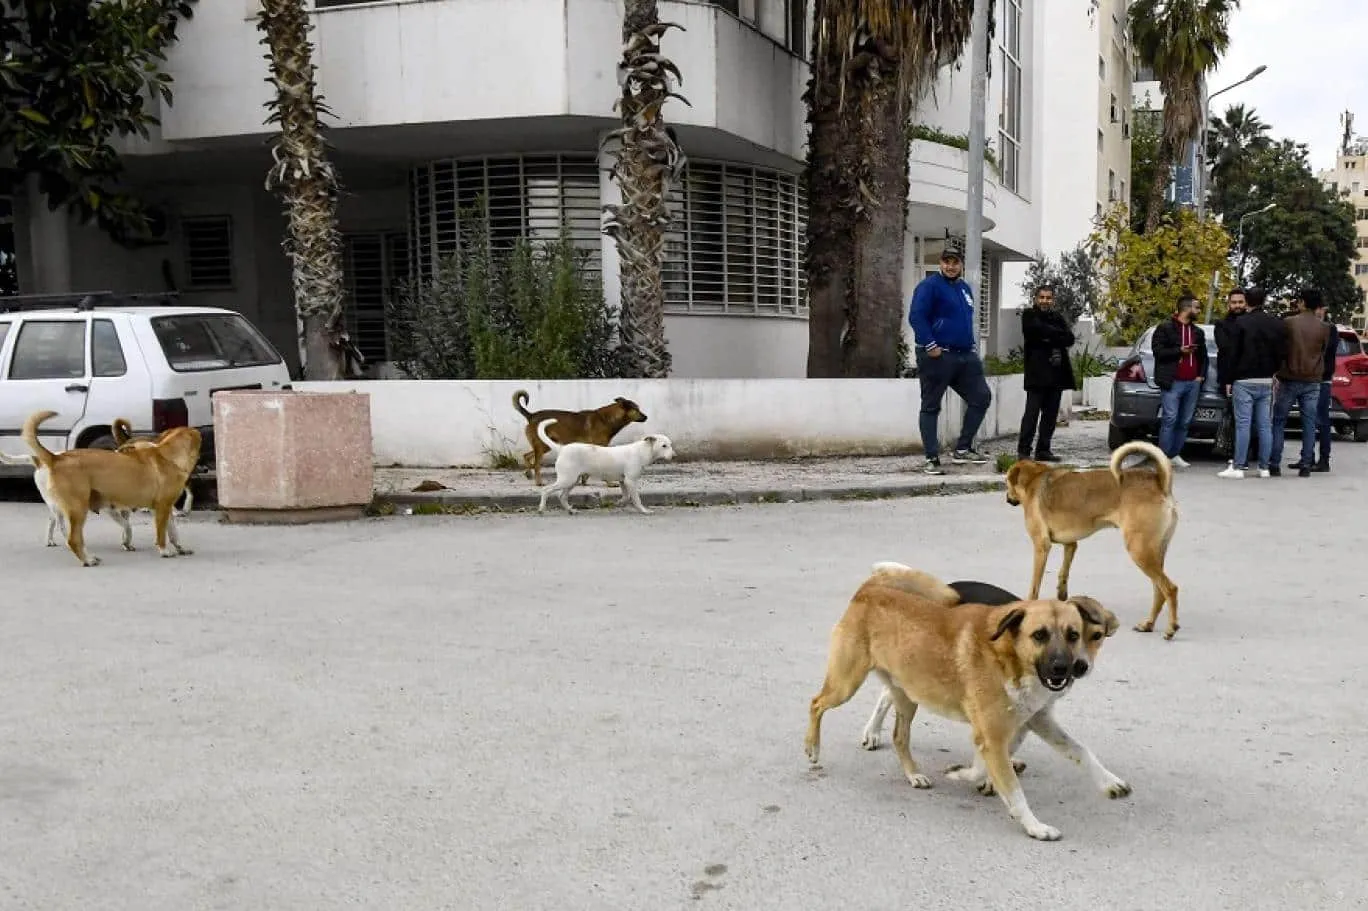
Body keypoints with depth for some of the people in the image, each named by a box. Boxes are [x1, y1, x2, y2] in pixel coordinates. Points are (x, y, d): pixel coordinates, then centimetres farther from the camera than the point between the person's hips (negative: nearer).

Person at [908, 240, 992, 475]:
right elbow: (916, 316, -17)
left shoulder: (964, 288, 17)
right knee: (931, 407, 0)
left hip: (965, 356, 8)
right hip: (937, 357, -8)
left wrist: (973, 345, 16)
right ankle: (932, 459, 4)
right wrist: (930, 347, -20)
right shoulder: (930, 285, -8)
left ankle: (963, 449, 14)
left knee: (982, 397, 6)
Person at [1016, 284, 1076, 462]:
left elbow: (1069, 339, 2)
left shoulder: (1058, 317, 16)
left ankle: (1043, 449, 11)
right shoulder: (1029, 315, 3)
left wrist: (1048, 338, -12)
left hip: (1056, 372, 5)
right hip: (1037, 372, -5)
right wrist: (1057, 335, -8)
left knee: (1051, 413, 6)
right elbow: (1038, 330, -17)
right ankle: (1023, 450, -8)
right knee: (1032, 412, -9)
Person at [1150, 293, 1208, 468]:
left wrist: (1201, 375, 12)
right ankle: (1163, 457, -9)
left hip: (1193, 383, 6)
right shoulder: (1165, 328, 2)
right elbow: (1157, 350, -7)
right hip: (1173, 382, -6)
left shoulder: (1198, 332, 20)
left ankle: (1175, 455, 12)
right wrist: (1180, 351, -13)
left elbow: (1203, 356, 25)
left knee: (1185, 422, 5)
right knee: (1170, 419, -12)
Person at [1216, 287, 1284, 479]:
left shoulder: (1241, 323, -8)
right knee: (1265, 425, 6)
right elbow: (1282, 353, 11)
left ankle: (1238, 466, -9)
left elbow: (1231, 354, -8)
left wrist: (1228, 380, -3)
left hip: (1244, 381, -5)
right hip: (1267, 381, 5)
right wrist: (1273, 371, 19)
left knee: (1243, 424, -6)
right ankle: (1264, 467, 9)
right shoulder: (1276, 323, 9)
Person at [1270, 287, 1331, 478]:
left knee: (1278, 422, 5)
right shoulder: (1324, 327, 0)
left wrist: (1279, 372, 14)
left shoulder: (1289, 323, -7)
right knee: (1309, 423, 6)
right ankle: (1306, 464, 4)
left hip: (1289, 379, -2)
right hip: (1312, 382, 2)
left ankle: (1274, 463, 0)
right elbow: (1323, 352, 10)